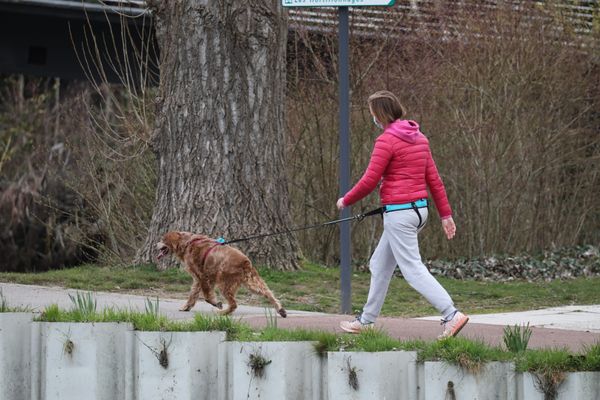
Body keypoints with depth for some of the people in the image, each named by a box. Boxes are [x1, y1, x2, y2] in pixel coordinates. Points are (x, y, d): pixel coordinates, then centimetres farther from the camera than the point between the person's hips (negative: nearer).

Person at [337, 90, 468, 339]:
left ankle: (451, 315, -18)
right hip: (420, 208, 9)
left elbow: (369, 181, -14)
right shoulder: (419, 138, 11)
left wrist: (346, 201, 2)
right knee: (380, 265, 19)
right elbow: (433, 179, 12)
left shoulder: (386, 141, -14)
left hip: (398, 212, -9)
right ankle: (366, 320, 28)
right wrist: (446, 214, 14)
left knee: (413, 269, -9)